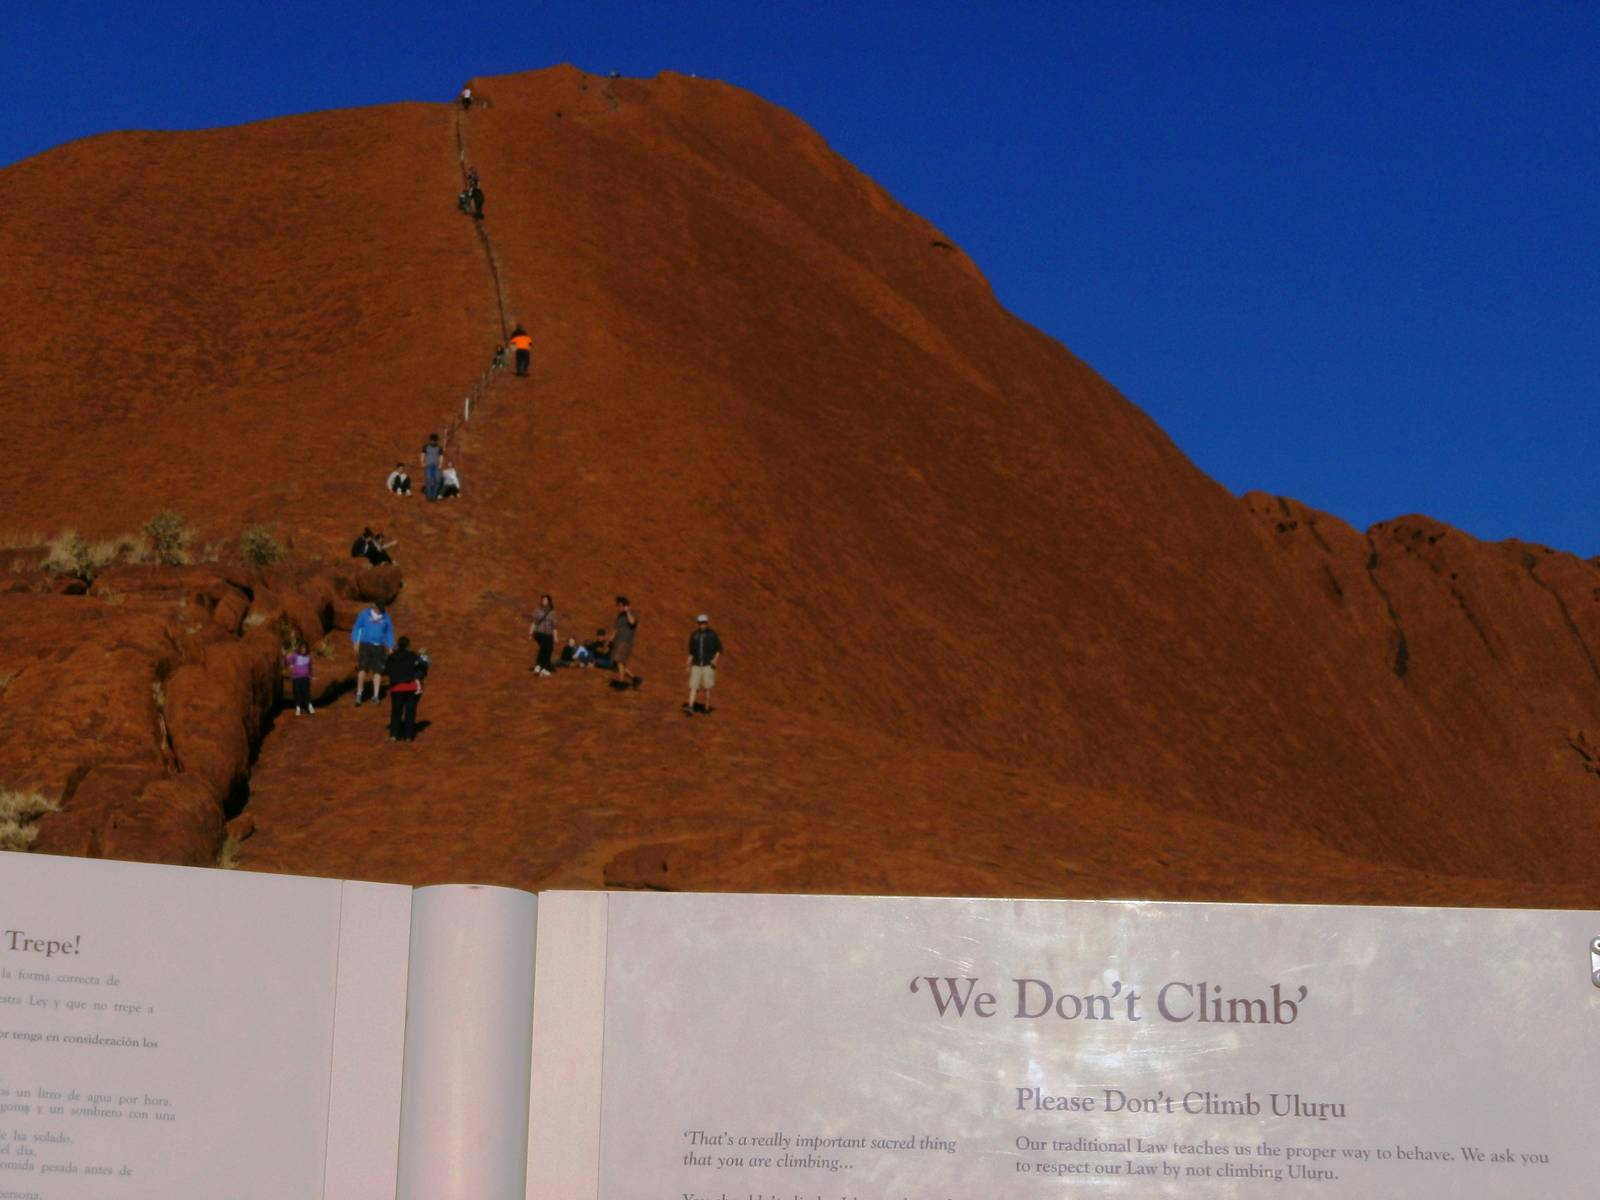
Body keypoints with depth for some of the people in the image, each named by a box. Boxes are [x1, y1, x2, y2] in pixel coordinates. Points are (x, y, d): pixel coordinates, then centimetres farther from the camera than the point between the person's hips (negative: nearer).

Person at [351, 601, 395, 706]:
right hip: (365, 645, -2)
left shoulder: (386, 618, 6)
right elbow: (356, 628, 7)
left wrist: (390, 648, 13)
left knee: (378, 670, -2)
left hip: (379, 647, 2)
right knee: (363, 668, -14)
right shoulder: (365, 614, 1)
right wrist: (355, 643, 0)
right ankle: (359, 693, -11)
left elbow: (389, 633, 16)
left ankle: (375, 695, 3)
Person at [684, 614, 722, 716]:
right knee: (693, 686, -10)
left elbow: (719, 649, 0)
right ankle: (690, 708, -20)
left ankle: (707, 710, 9)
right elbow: (691, 652, 12)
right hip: (696, 666, 3)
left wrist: (715, 659, -19)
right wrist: (688, 666, 7)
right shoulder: (694, 635, 4)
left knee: (707, 688, -3)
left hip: (708, 665, -3)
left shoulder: (713, 634, -5)